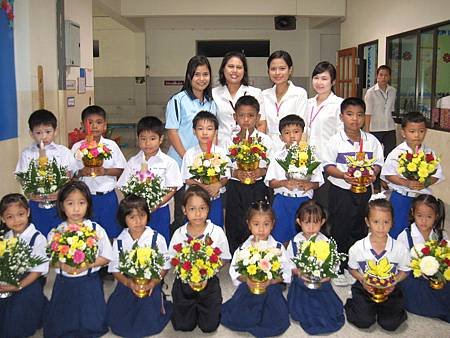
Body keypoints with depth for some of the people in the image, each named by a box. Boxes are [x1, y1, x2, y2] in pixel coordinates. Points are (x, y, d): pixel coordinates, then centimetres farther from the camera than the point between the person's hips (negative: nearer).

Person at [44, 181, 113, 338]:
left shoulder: (96, 230, -8)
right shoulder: (56, 233, -3)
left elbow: (106, 257, -4)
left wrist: (87, 265, -18)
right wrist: (62, 265, -18)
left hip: (89, 282, -1)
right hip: (64, 282, 2)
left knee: (92, 325, 7)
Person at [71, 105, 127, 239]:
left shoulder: (111, 145, -1)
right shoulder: (77, 147, -1)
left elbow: (121, 170, -1)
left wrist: (105, 171, -17)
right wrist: (81, 172, -20)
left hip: (108, 196, 0)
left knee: (112, 233, 11)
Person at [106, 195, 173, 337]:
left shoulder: (157, 239, -11)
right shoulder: (119, 242, -5)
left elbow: (165, 266, -5)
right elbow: (115, 269, -2)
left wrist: (153, 282, -21)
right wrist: (129, 282, -20)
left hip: (151, 286, -2)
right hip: (127, 285, 2)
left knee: (150, 323, -8)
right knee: (118, 324, -2)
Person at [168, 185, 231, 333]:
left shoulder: (217, 232, -11)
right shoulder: (179, 234, -8)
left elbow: (224, 258, -2)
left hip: (209, 282, -1)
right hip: (184, 282, 1)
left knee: (209, 326, 1)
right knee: (183, 326, 3)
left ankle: (200, 307, 32)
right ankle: (193, 308, 35)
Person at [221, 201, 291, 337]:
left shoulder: (278, 247, -2)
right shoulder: (244, 247, 0)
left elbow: (285, 272, -4)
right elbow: (235, 270, 1)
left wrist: (271, 280, -20)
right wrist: (246, 279, -17)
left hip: (271, 287, 0)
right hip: (248, 286, 1)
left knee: (278, 321, -18)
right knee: (233, 318, -16)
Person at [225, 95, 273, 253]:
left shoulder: (265, 140, 1)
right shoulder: (230, 140, 4)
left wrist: (261, 171, -19)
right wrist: (235, 172, -16)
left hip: (258, 188, -1)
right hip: (235, 189, 2)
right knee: (234, 227, 6)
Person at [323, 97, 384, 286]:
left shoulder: (371, 141, 2)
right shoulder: (336, 141, -8)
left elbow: (378, 162, 8)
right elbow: (328, 165, -7)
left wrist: (373, 173, -14)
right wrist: (343, 176, -23)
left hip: (363, 191, 4)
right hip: (340, 191, -3)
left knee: (359, 230, 15)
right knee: (339, 230, 4)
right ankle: (338, 270, 18)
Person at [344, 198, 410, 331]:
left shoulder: (400, 249, -11)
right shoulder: (358, 248, -12)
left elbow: (404, 271, 3)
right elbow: (353, 269, 3)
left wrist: (394, 281, -16)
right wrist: (362, 280, -15)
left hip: (389, 290, 1)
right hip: (364, 287, -1)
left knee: (390, 324, -13)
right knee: (364, 321, -16)